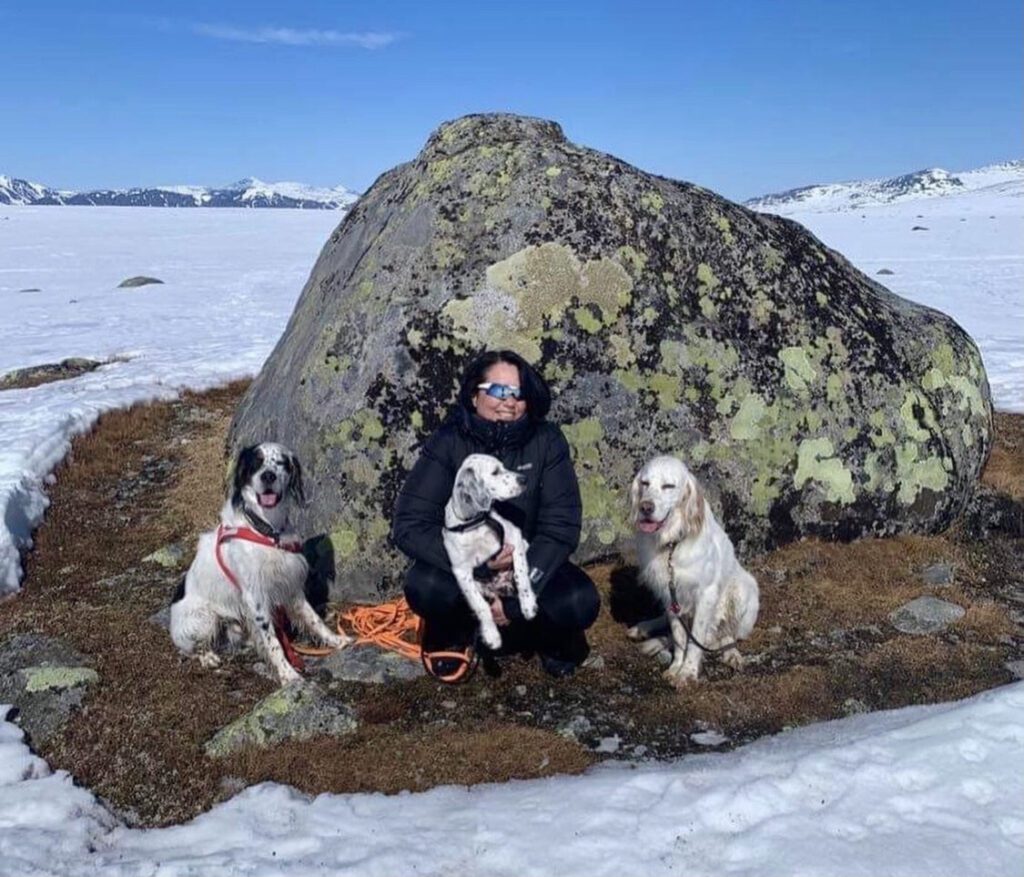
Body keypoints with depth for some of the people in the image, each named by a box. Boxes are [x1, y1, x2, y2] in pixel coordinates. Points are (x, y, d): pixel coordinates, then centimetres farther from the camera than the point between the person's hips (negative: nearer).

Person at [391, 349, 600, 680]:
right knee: (423, 586, -32)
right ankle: (453, 634, 3)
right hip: (464, 567, 0)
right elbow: (409, 524, -20)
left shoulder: (547, 442, -13)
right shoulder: (449, 443, -15)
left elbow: (560, 526, -16)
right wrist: (479, 564, -30)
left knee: (581, 601, -28)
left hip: (530, 566, 1)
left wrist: (517, 598, -24)